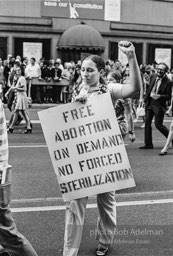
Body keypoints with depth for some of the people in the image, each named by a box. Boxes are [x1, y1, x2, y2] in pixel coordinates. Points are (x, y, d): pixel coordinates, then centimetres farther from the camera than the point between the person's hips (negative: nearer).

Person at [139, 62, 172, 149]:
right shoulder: (153, 77, 5)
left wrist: (159, 96, -26)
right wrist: (146, 99, 15)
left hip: (159, 105, -6)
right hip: (150, 103, 6)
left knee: (158, 125, -2)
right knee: (147, 122, 4)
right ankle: (148, 144, 12)